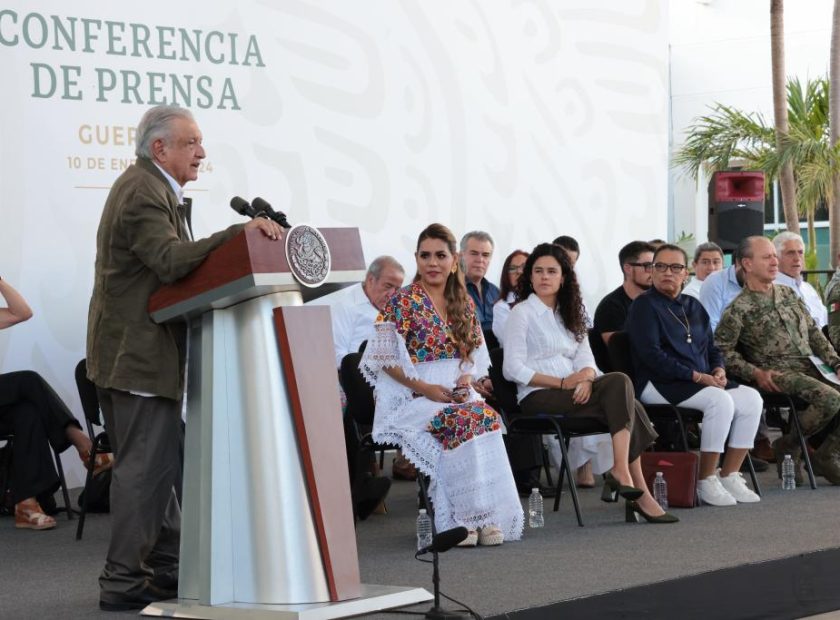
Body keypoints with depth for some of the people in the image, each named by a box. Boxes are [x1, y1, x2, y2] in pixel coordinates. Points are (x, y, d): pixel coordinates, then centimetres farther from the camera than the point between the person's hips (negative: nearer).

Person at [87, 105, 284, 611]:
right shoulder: (143, 193, -16)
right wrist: (239, 232, -34)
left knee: (159, 462, 16)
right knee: (145, 466, -8)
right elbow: (169, 260, -30)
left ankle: (168, 568, 24)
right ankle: (123, 582, -3)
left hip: (141, 352, 11)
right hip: (140, 353, -11)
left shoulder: (154, 189, 18)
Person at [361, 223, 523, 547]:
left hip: (457, 392, 4)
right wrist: (425, 388, -15)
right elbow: (387, 360, -6)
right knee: (461, 421, -33)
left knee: (487, 417, -29)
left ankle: (486, 516, -27)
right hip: (413, 396, -4)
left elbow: (475, 352, 19)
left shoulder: (464, 302, 14)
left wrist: (467, 377, -4)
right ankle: (459, 518, -28)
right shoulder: (402, 302, -2)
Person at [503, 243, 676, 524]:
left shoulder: (570, 314, 23)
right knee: (620, 384, -26)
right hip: (538, 398, -6)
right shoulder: (522, 313, 2)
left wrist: (586, 378, -14)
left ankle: (621, 470, -28)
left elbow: (586, 358, 12)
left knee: (619, 382, -25)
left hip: (574, 392, 6)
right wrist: (562, 382, -14)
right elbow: (512, 369, -9)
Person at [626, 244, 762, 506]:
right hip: (658, 384, -8)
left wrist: (719, 369, -1)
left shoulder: (693, 306, 20)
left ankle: (729, 476, -6)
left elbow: (711, 348, 24)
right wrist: (696, 376, -18)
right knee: (720, 401, -30)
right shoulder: (644, 306, -4)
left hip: (703, 381, 8)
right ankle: (706, 482, -22)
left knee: (751, 398, -12)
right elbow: (651, 354, -15)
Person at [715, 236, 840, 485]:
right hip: (779, 373, -7)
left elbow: (813, 332, 20)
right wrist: (755, 373, -15)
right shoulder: (740, 308, -5)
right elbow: (721, 349, -7)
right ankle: (788, 446, -6)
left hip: (811, 368, 7)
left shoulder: (788, 294, 17)